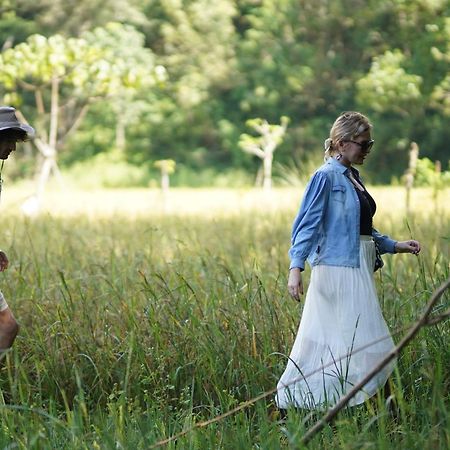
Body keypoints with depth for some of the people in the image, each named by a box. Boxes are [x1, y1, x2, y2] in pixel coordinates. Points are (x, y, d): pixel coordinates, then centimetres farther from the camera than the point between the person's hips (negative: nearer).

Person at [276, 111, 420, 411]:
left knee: (324, 344, 9)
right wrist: (296, 267, -24)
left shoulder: (354, 178, 16)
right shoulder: (326, 177, -9)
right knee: (366, 343, -9)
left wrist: (395, 246, 17)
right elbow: (307, 225, -15)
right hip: (337, 270, -9)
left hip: (359, 270, 9)